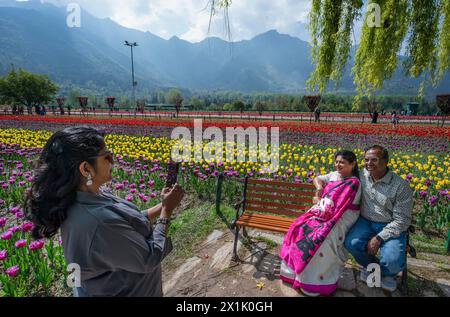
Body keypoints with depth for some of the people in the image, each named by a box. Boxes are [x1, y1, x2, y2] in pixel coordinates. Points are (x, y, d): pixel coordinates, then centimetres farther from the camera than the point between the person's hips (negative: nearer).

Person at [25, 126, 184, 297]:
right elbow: (150, 259, -26)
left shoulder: (84, 197, -10)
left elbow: (132, 224, 1)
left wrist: (163, 205, -6)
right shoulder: (99, 222, -38)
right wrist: (168, 209, -19)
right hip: (127, 292, -7)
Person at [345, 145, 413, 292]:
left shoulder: (401, 186, -15)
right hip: (366, 222, 3)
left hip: (391, 227, -3)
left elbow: (401, 220, -13)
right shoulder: (362, 175, -3)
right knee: (351, 243, -27)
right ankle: (371, 265, 10)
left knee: (392, 261, -27)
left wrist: (379, 238, -21)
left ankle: (387, 273, 15)